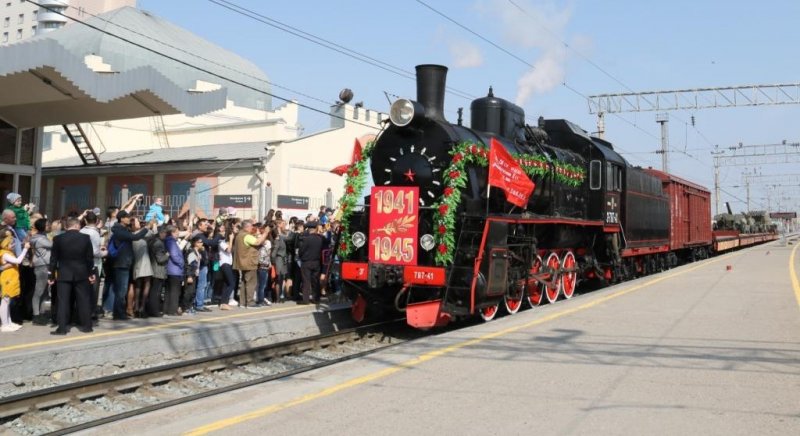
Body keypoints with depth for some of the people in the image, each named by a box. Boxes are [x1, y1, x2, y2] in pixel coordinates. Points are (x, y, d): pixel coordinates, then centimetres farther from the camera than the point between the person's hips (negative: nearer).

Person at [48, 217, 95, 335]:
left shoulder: (58, 238, -3)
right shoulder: (85, 237, -3)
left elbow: (54, 258, -1)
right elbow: (90, 257, 0)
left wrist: (51, 275, 5)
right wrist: (91, 273, 8)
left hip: (63, 274, -1)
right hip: (81, 273, 1)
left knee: (63, 301, 1)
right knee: (83, 300, 9)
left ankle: (62, 328, -2)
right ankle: (86, 325, 13)